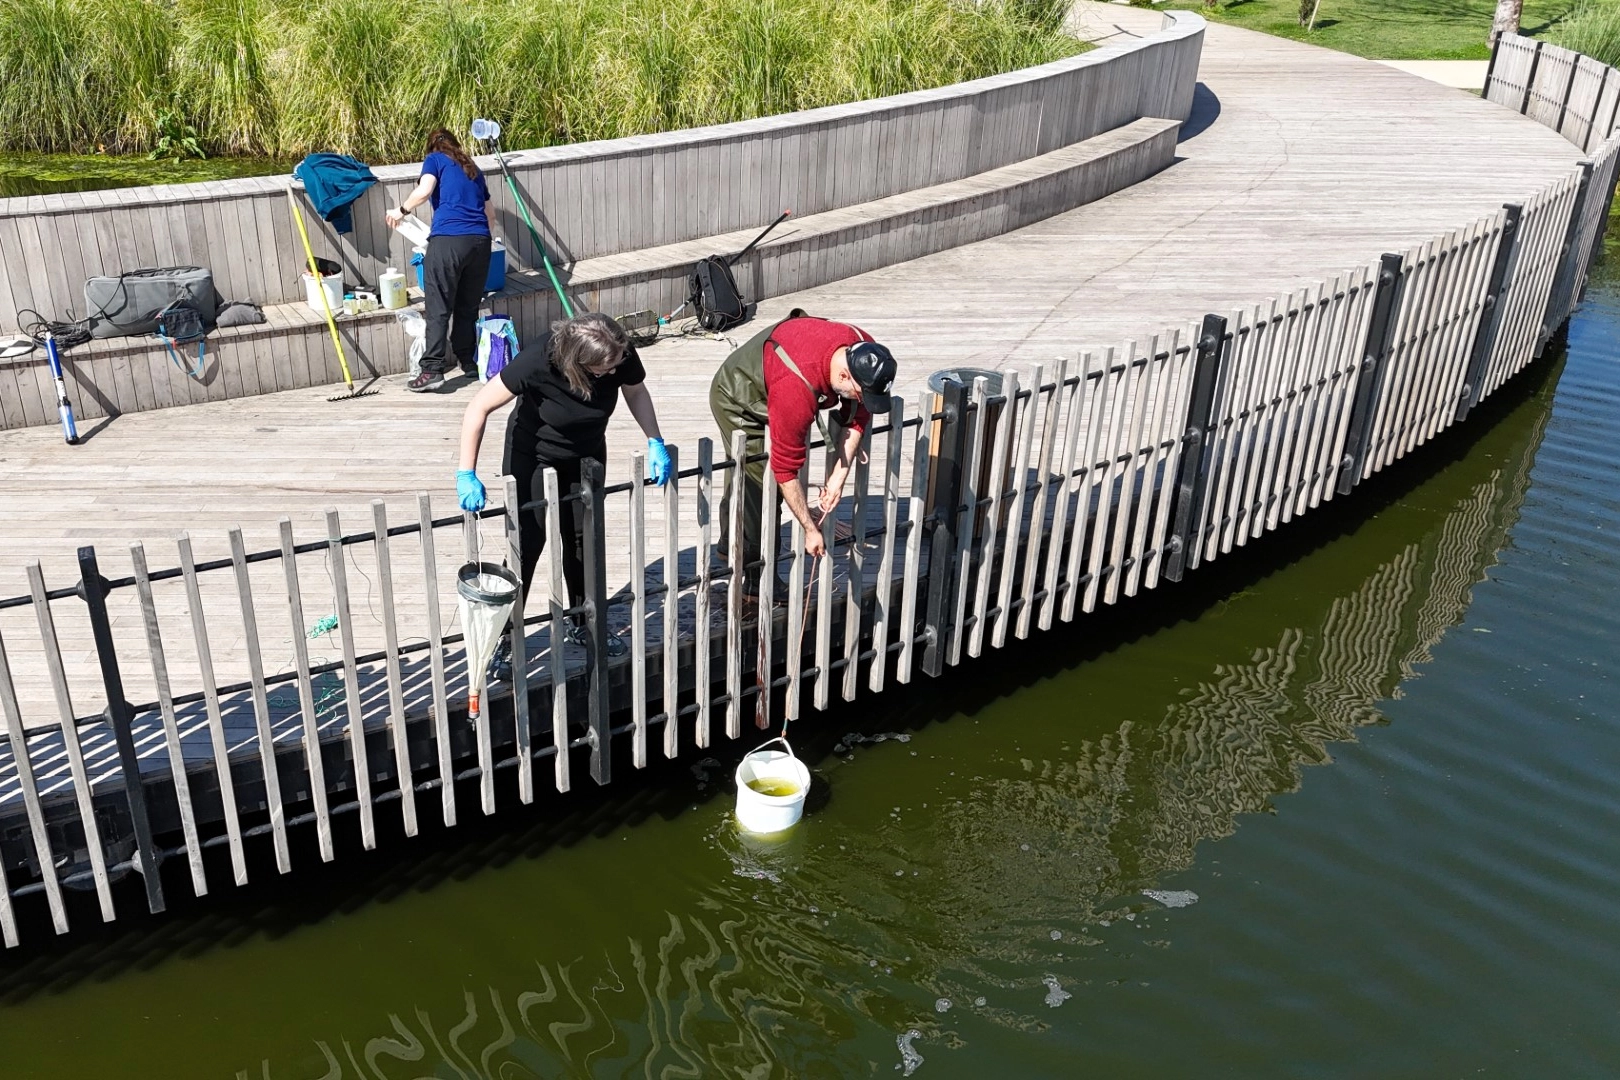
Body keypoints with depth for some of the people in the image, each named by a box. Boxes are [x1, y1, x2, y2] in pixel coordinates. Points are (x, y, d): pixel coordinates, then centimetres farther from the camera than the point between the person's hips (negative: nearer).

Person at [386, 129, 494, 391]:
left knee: (438, 308, -5)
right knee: (468, 307, 14)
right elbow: (490, 212, 35)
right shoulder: (472, 168, 28)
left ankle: (432, 370, -9)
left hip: (448, 240, -5)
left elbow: (423, 191, -7)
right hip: (480, 241, 5)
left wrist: (401, 210, 11)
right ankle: (469, 362, 19)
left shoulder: (435, 159, 12)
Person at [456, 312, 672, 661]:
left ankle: (581, 623, 28)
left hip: (586, 454, 4)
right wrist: (467, 475, -33)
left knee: (583, 537, 11)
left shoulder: (622, 354, -27)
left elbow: (636, 392, -3)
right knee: (527, 542, -5)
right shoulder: (537, 362, -38)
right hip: (533, 455, -4)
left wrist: (655, 443, -13)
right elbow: (478, 408, -31)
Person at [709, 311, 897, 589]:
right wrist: (810, 530, -31)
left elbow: (858, 415, -10)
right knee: (762, 482, -12)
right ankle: (756, 578, 1)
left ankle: (731, 547, 43)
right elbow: (785, 469, -38)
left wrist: (838, 477, -15)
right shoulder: (796, 391, -46)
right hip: (736, 399, -8)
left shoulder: (865, 355, -26)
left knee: (743, 475, 23)